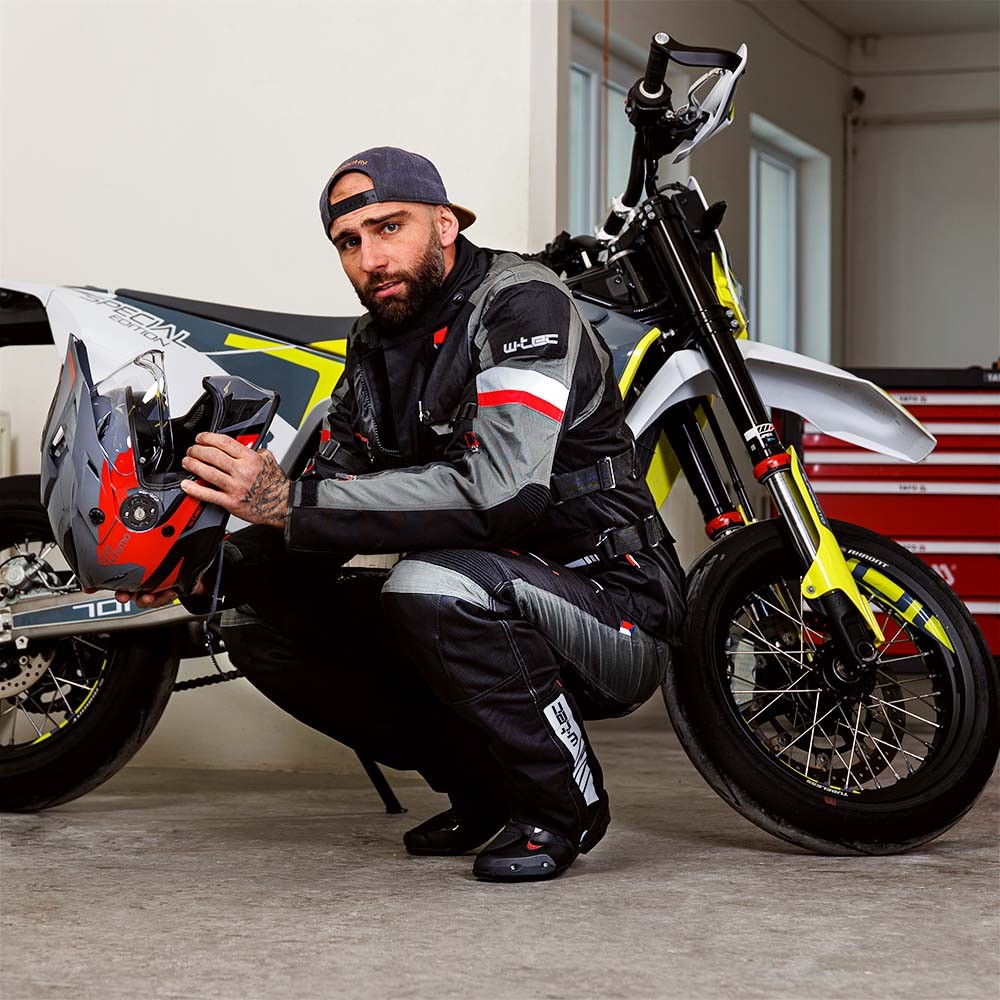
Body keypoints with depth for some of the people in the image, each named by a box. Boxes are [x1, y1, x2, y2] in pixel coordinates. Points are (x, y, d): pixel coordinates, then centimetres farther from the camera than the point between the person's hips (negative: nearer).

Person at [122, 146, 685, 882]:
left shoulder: (524, 304, -17)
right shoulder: (374, 347, 9)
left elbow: (500, 489, -33)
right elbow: (327, 507, 10)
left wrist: (292, 502, -33)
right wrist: (213, 566, -10)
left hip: (613, 611, -8)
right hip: (498, 609, 8)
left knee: (435, 583, -36)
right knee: (262, 621, -1)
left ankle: (565, 800, -11)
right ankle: (484, 786, 10)